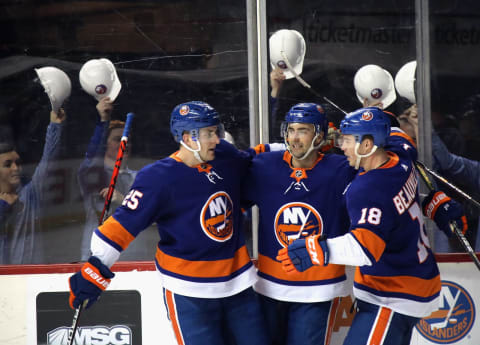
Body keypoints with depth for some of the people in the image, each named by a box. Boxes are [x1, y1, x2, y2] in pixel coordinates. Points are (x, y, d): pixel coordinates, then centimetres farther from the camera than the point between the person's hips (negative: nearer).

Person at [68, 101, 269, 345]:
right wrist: (95, 269, -21)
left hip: (238, 283, 6)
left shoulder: (226, 157, 1)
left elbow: (255, 161, 26)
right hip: (188, 292, -6)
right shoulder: (159, 178, -17)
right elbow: (123, 224, -18)